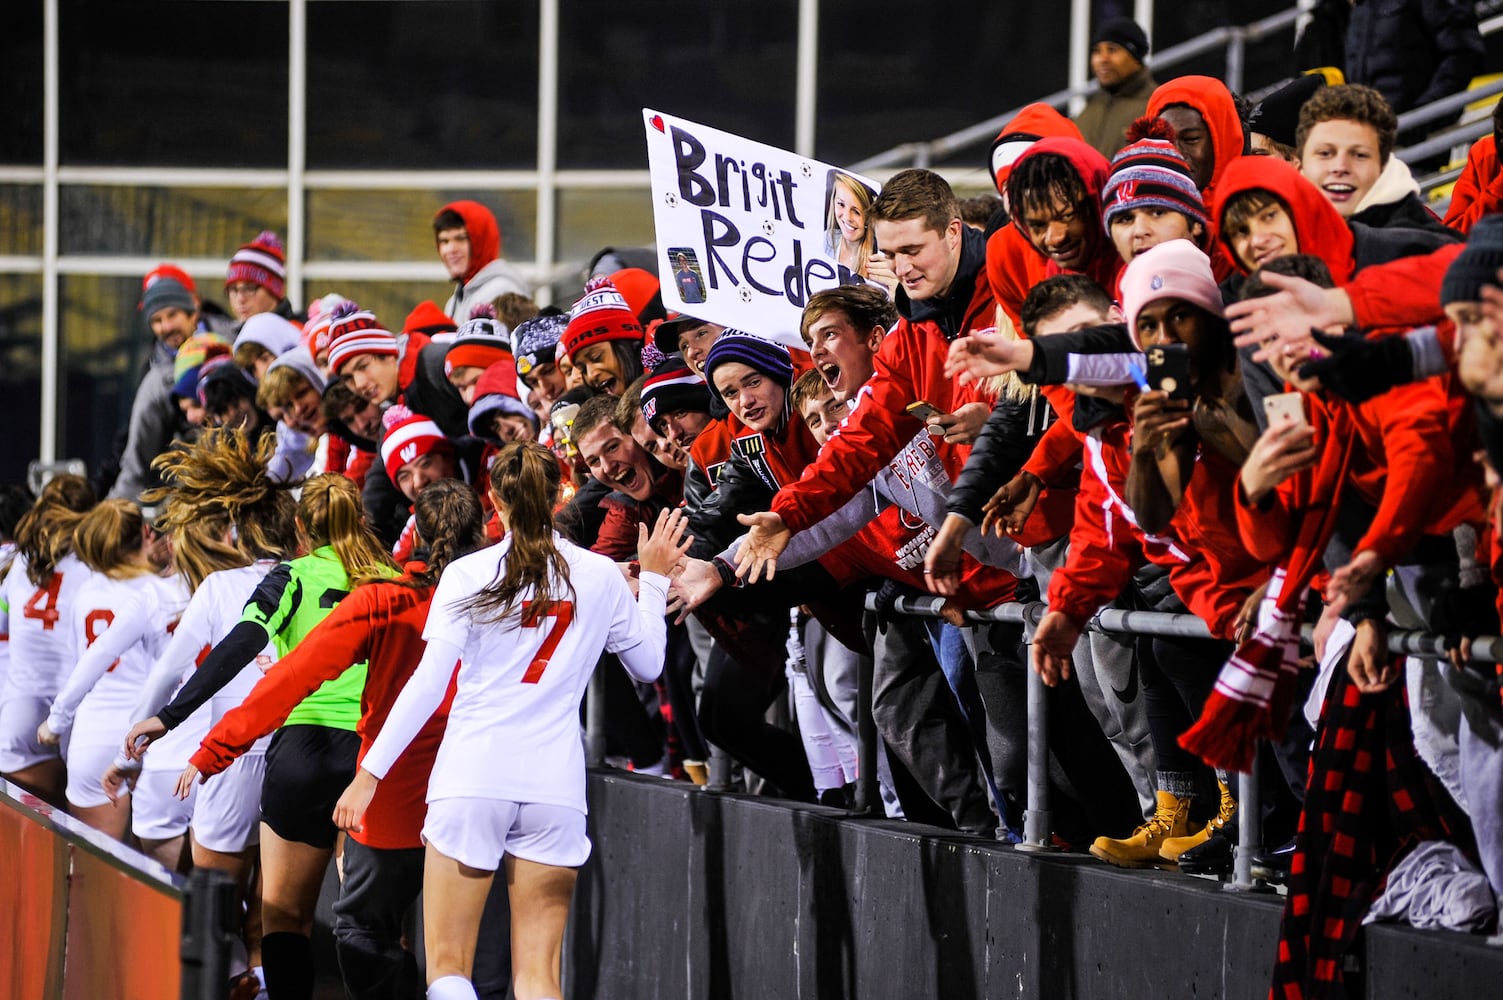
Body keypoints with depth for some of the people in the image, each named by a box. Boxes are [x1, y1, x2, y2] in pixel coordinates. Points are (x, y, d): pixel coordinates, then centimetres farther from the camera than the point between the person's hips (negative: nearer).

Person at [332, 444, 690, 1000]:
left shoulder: (467, 575, -1)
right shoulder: (600, 576, 5)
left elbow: (429, 684, -7)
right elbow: (648, 663, 19)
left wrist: (369, 773, -3)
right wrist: (654, 578, 29)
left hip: (471, 780, -2)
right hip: (555, 784, 2)